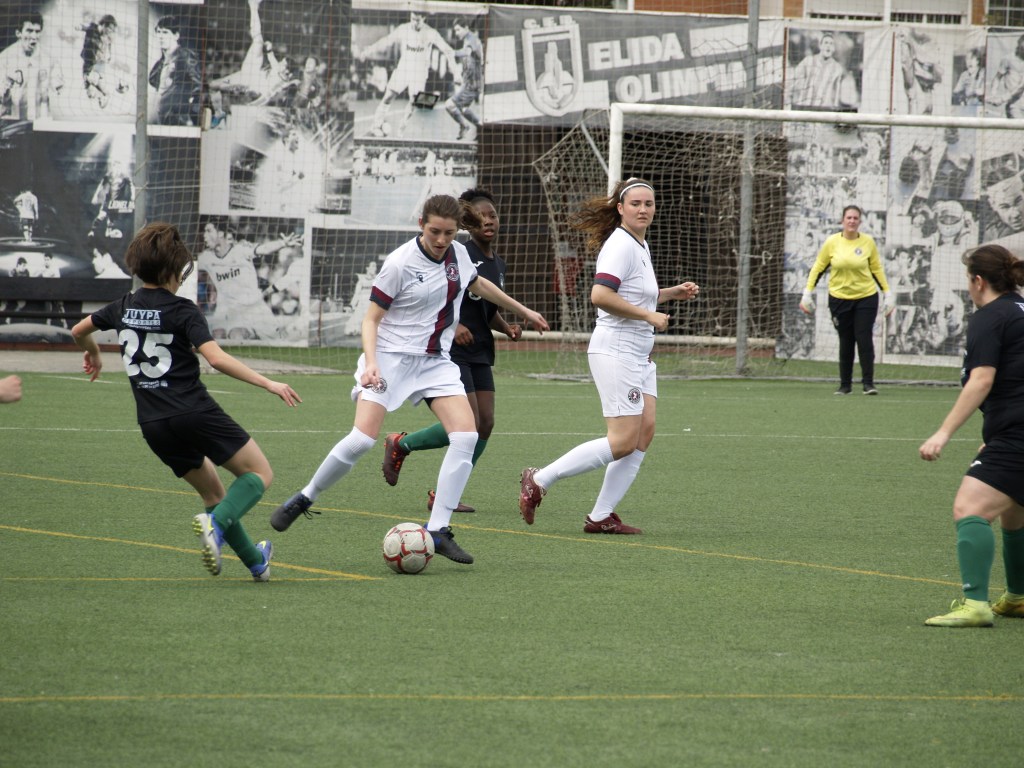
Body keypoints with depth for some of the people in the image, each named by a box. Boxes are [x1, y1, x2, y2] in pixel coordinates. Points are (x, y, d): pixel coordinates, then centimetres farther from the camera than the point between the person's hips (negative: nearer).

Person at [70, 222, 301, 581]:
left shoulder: (123, 307, 10)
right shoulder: (182, 311, -9)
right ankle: (217, 523, -24)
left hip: (153, 426, 7)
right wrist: (268, 384, -17)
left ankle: (255, 562, 25)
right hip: (194, 413, -7)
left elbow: (78, 331, 27)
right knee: (260, 473, 2)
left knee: (213, 492, 21)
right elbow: (217, 358, -21)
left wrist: (93, 355, 48)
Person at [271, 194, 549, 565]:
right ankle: (304, 498, 4)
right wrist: (371, 363, -25)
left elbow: (478, 284, 26)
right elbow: (371, 318, -9)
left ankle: (437, 530, -10)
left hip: (436, 362, 5)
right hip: (391, 357, -5)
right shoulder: (400, 263, -14)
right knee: (362, 438, -19)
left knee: (466, 435, -15)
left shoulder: (458, 254, 3)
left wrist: (523, 310, 36)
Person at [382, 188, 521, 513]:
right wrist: (452, 325, -25)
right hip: (450, 350, -8)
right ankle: (401, 444, 10)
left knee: (486, 425, 0)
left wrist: (507, 327, 6)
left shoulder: (498, 264, 14)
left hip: (479, 353, 8)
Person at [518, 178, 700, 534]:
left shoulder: (641, 246, 17)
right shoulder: (621, 245, -14)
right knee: (623, 441, -13)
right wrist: (649, 315, -21)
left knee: (645, 431, 2)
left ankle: (601, 516, 3)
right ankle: (538, 481, -7)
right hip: (616, 350, -10)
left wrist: (672, 293, 19)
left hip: (639, 356, 10)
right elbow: (601, 295, -27)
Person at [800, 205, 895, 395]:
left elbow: (877, 270, 7)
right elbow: (818, 268, 4)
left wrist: (888, 294, 5)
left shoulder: (868, 242, -3)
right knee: (846, 342, 4)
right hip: (839, 298, 0)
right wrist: (807, 293, 1)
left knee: (864, 339, -7)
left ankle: (868, 383, -1)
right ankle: (845, 384, 15)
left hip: (866, 297, 0)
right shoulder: (832, 242, -4)